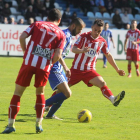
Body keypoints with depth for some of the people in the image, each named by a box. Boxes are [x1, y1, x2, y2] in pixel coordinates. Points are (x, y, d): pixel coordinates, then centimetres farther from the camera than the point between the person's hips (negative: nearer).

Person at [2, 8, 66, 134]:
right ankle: (39, 124, 15)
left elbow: (22, 37, -1)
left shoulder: (37, 24, 13)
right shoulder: (61, 34, 10)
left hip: (29, 62, 0)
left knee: (18, 92, 8)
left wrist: (25, 51, 12)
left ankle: (11, 125, 2)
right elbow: (58, 55, -2)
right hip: (44, 66, 1)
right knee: (40, 93, 23)